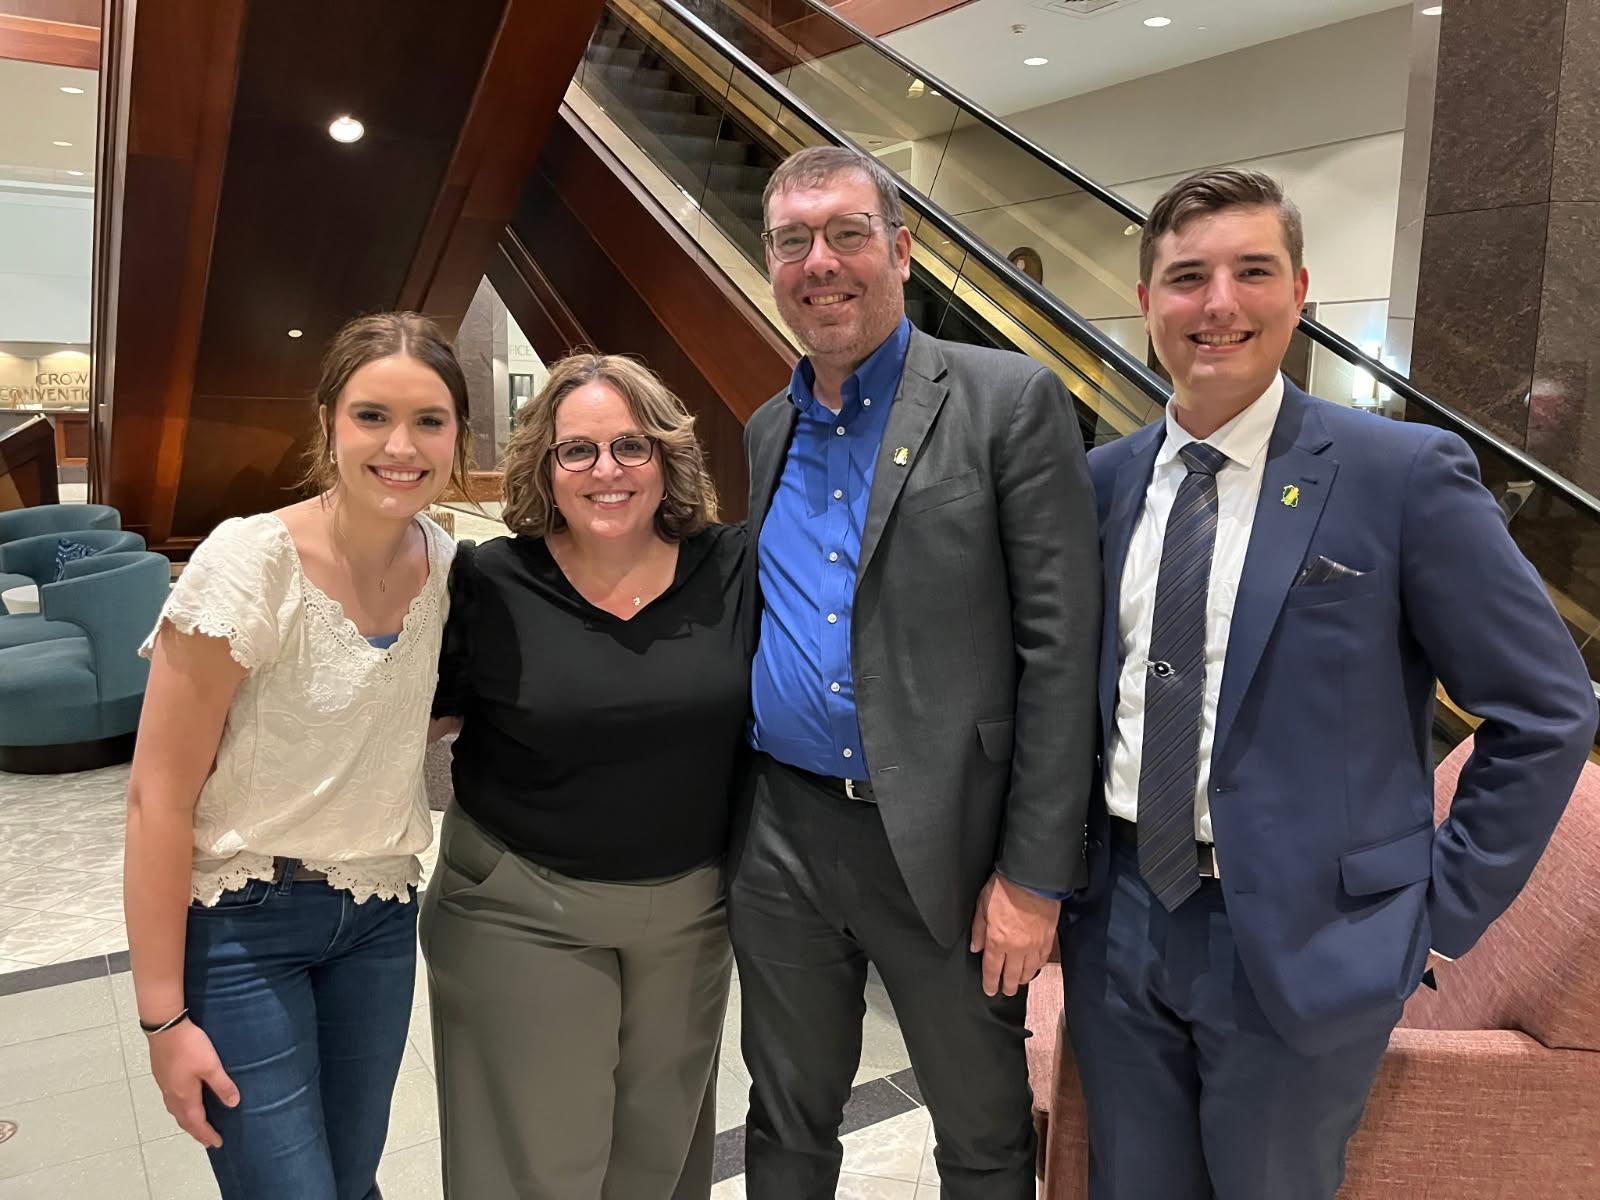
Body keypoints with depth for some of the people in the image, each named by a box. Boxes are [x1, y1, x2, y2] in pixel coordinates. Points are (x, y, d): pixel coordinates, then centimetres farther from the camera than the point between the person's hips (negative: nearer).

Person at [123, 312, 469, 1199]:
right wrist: (165, 1014, -13)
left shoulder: (443, 562, -3)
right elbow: (159, 796, -15)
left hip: (378, 918, 5)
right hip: (240, 924, -5)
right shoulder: (251, 562, -19)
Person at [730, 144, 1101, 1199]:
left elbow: (1060, 651, -12)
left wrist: (1035, 875, -14)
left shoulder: (1012, 402, -8)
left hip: (945, 841, -4)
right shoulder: (764, 432, 10)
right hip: (780, 835, 5)